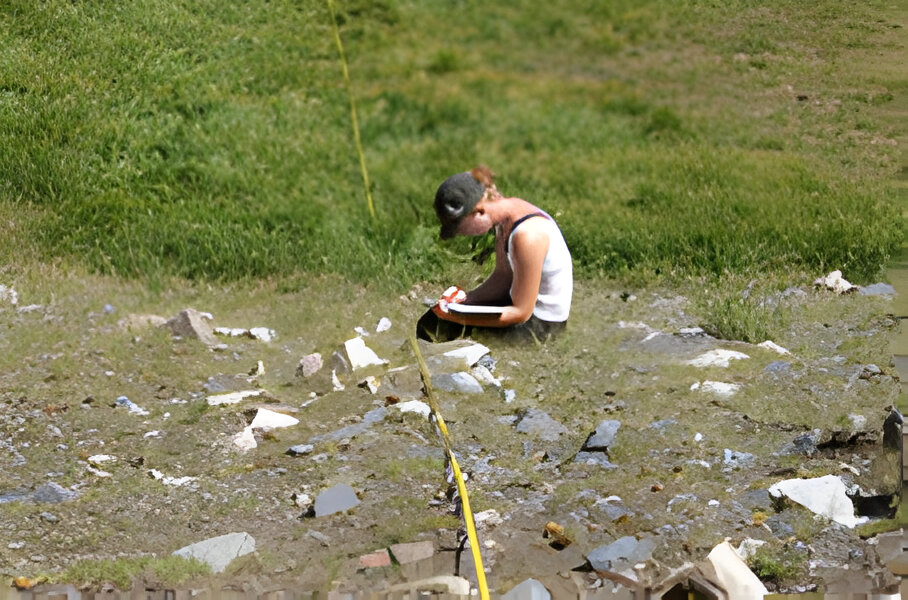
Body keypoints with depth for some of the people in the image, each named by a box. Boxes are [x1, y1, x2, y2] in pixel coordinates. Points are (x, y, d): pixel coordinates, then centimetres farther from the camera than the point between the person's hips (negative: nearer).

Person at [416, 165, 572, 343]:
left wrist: (458, 318, -26)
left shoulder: (526, 235, -32)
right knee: (429, 320, 8)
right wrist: (466, 299, -8)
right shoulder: (504, 215, -4)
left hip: (542, 322, -9)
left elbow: (521, 312, -26)